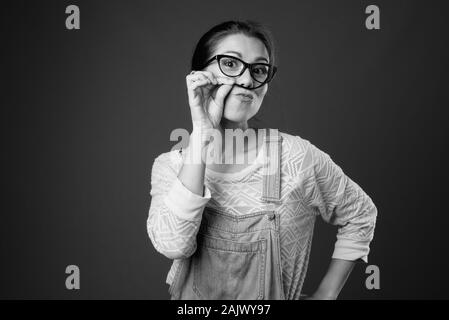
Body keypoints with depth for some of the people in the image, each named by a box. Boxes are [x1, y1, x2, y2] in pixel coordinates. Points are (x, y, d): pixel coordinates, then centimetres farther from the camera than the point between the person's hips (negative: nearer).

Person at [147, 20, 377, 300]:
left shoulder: (296, 156, -10)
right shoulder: (169, 165, -7)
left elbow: (360, 216, 3)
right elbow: (172, 245, -24)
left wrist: (325, 294, -1)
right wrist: (202, 134, -23)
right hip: (192, 296, 0)